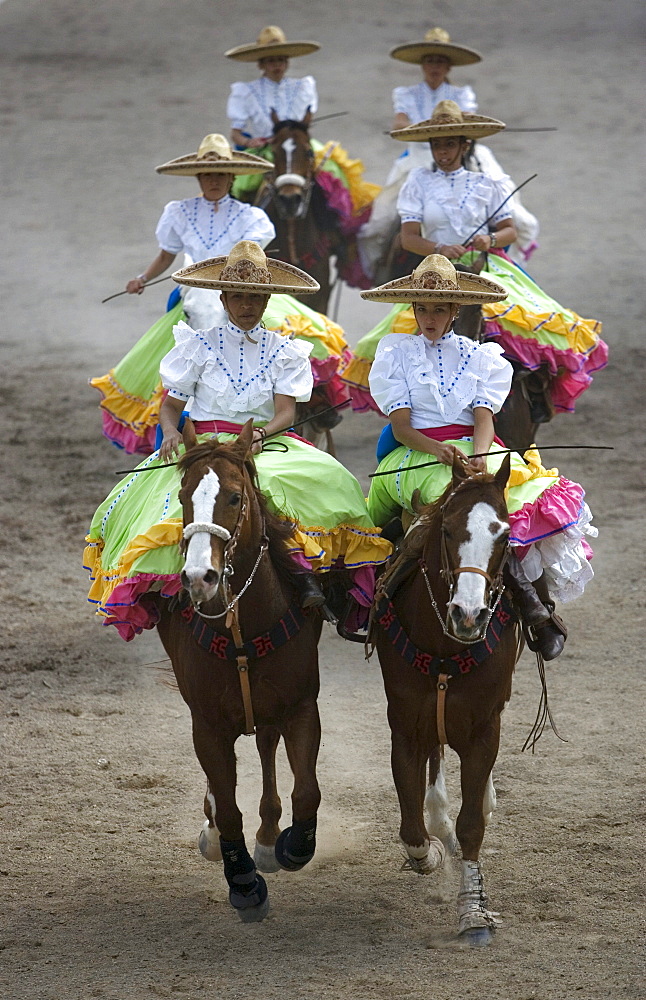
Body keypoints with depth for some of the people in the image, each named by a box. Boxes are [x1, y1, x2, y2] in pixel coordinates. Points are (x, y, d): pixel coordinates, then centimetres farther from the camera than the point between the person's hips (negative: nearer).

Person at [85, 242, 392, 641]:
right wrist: (171, 432, -15)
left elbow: (286, 412, -1)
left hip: (267, 443, 0)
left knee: (323, 478, -32)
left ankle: (303, 567, -39)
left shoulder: (283, 351, 10)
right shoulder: (199, 345, 9)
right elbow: (171, 404, 8)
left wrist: (258, 433, -22)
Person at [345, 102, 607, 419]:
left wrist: (491, 240, -11)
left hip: (489, 270, 0)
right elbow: (409, 238, 2)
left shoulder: (485, 185, 9)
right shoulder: (419, 182, 7)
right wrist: (441, 249, -17)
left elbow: (509, 230, 12)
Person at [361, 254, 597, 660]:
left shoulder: (478, 356, 16)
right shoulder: (397, 354, 10)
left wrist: (479, 456, -19)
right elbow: (400, 427, 0)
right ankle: (522, 590, -38)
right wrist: (439, 449, -20)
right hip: (417, 455, -3)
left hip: (475, 449, 3)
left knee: (536, 495, -28)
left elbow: (484, 418, 3)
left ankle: (542, 598, -24)